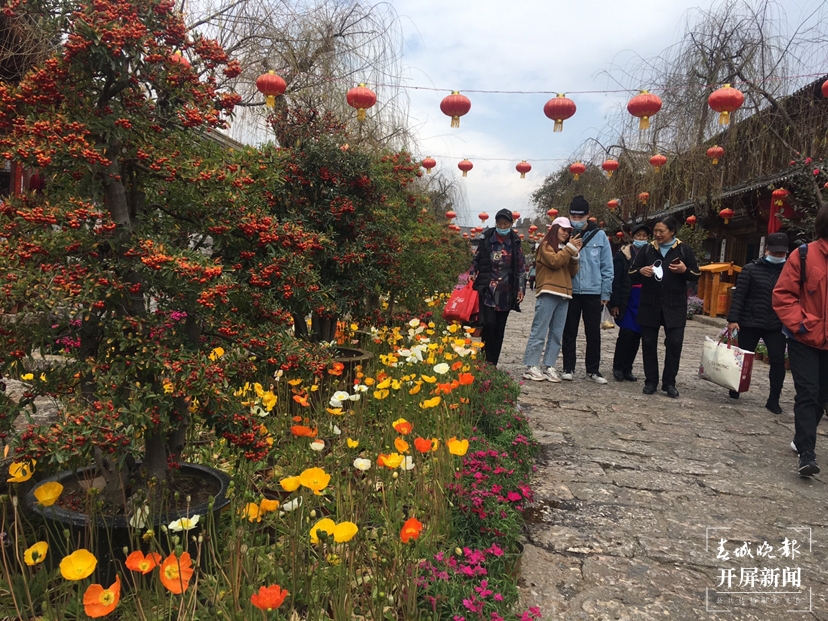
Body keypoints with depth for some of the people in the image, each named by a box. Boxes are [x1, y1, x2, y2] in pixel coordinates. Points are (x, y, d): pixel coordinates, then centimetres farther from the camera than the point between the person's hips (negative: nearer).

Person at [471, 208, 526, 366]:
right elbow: (475, 262, 9)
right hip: (487, 291, -2)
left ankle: (493, 363, 15)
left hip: (506, 294, 2)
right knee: (489, 324, -16)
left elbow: (521, 268, 9)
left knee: (499, 329, 6)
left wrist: (521, 289, 2)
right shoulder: (486, 240, 4)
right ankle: (487, 360, -1)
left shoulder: (515, 244, 6)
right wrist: (473, 283, 0)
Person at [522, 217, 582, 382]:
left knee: (556, 334, 3)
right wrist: (570, 248, -8)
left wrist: (575, 254, 2)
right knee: (539, 332, -8)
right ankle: (531, 367, -8)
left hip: (564, 295, 7)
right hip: (548, 294, -7)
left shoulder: (566, 249, 23)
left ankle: (549, 367, 6)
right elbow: (554, 261, -15)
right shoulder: (546, 245, 4)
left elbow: (572, 272, 14)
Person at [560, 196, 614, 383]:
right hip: (570, 291, 0)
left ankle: (593, 370, 17)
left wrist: (605, 293, -1)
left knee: (593, 333, 7)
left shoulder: (599, 236, 1)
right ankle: (568, 368, 17)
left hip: (593, 292, 0)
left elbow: (607, 267, 2)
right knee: (569, 332, 7)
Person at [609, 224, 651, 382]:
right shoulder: (622, 255, 0)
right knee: (626, 333, -9)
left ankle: (627, 369, 15)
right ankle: (617, 367, 6)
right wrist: (614, 303, -9)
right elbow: (616, 280, -3)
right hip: (627, 299, -3)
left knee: (636, 336, 5)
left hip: (644, 301, 3)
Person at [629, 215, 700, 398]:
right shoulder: (646, 250, 6)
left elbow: (696, 275, 6)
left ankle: (669, 383, 9)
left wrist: (685, 270, -15)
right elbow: (632, 275, 7)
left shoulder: (684, 250, 3)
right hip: (649, 305, 2)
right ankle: (650, 381, 13)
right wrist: (641, 271, -16)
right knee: (649, 343, 4)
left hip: (675, 306, -1)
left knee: (674, 344, -2)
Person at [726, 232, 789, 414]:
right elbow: (739, 295, -6)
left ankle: (773, 400, 9)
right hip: (750, 323, -2)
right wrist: (733, 319, -12)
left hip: (776, 326, 2)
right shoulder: (751, 269, -3)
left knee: (778, 361, -2)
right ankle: (735, 389, 30)